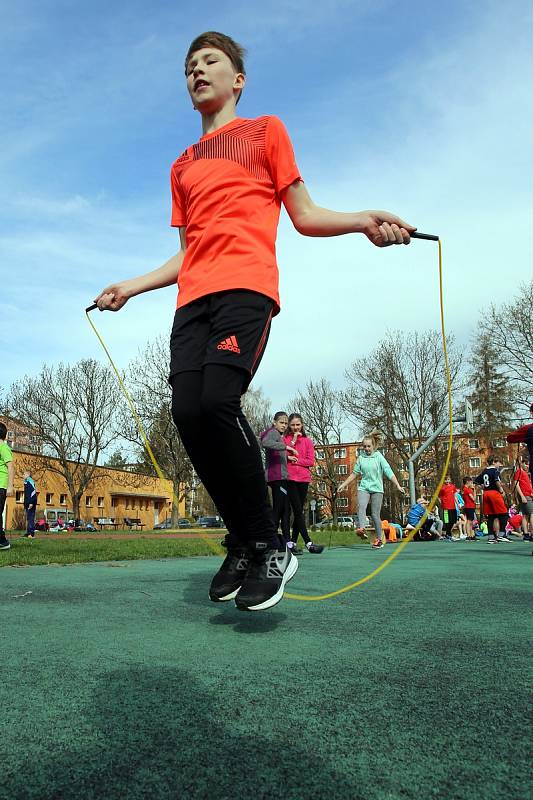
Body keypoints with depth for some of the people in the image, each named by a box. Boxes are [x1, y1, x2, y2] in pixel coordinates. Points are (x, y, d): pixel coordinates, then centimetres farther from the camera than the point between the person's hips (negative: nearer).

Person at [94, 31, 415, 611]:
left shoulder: (265, 131, 19)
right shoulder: (182, 166, 30)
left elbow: (304, 215, 12)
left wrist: (361, 222, -6)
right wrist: (130, 287, 24)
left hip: (246, 286, -5)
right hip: (193, 298, 5)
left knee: (216, 400, -27)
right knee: (186, 411, -14)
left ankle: (267, 548, -12)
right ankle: (243, 544, -1)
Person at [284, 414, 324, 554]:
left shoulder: (308, 441, 10)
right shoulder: (285, 439, 8)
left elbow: (311, 461, 2)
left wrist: (295, 460, -8)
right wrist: (293, 441, -9)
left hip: (303, 479, 3)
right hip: (289, 478, -3)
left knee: (299, 511, 5)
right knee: (298, 511, -9)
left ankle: (293, 542, 13)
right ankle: (308, 543, -13)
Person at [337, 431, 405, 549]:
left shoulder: (379, 457, -2)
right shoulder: (361, 458, 6)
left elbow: (389, 473, -7)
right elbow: (354, 473, 15)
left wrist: (398, 486, -15)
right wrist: (343, 485, 16)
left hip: (376, 488, -2)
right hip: (364, 487, 2)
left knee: (375, 514, -1)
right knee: (361, 506, -26)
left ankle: (378, 539, 10)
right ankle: (361, 528, -43)